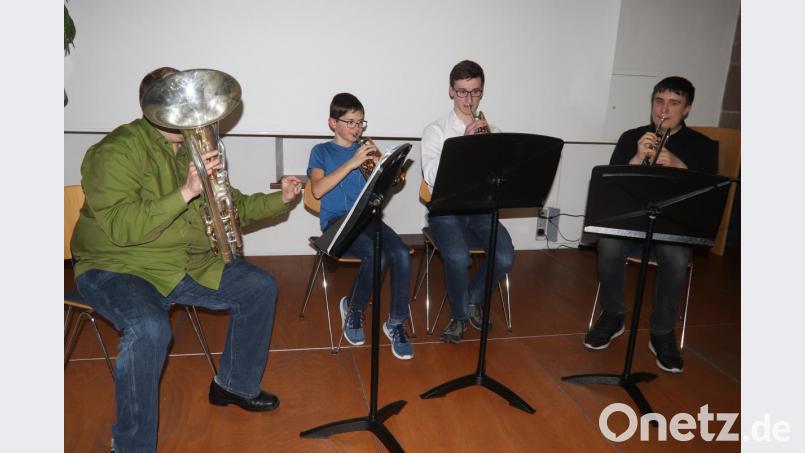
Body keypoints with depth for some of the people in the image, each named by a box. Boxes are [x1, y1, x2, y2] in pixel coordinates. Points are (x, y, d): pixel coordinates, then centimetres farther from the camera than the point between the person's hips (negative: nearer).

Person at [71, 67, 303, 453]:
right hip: (120, 269, -7)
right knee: (149, 328, -35)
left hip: (190, 265, 8)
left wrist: (279, 200, 1)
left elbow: (232, 208, 16)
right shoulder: (116, 152, -15)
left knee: (260, 288, 0)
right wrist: (186, 192, -34)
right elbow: (122, 228, -28)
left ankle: (235, 385, 19)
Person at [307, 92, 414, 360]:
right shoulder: (322, 151, 8)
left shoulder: (365, 150, 19)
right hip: (337, 220, -4)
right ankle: (352, 308, -2)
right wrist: (352, 162, -15)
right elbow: (318, 190, -10)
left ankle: (395, 322, -9)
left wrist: (378, 164, -6)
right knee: (376, 256, -32)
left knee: (401, 254, -26)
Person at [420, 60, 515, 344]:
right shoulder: (436, 131, 5)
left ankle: (472, 299, 8)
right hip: (447, 211, -3)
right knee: (458, 257, -31)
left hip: (482, 211, 3)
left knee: (505, 257, -24)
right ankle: (460, 314, -1)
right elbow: (431, 177, -11)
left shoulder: (491, 132, 15)